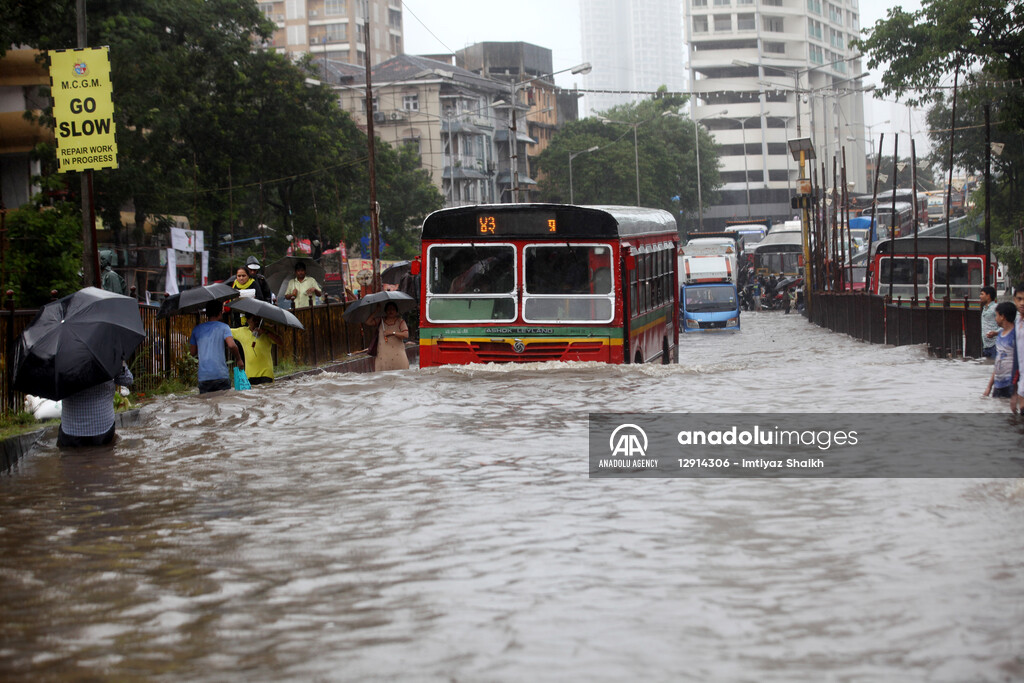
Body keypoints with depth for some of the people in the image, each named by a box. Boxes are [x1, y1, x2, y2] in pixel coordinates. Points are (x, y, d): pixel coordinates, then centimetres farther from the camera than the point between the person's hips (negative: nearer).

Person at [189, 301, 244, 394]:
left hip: (203, 378, 3)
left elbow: (193, 352, 15)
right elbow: (231, 345, -14)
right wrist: (239, 359, 0)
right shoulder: (223, 327, 0)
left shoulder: (197, 329, 11)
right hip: (221, 375, -3)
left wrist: (189, 342, 34)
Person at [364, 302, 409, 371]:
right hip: (383, 355, 2)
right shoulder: (380, 321, 14)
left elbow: (406, 335, -6)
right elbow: (367, 323, 3)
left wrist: (393, 333, -11)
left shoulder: (400, 322, 6)